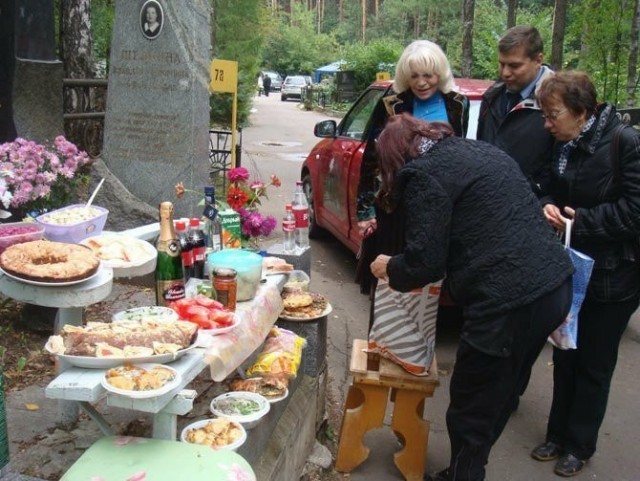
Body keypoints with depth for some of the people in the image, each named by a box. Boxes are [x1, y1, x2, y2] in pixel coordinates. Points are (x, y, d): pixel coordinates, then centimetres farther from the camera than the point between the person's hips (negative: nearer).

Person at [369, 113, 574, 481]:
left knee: (471, 412, 8)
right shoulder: (478, 150, 20)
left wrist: (390, 268, 12)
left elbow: (425, 262, -9)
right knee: (497, 400, 23)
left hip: (513, 301, -10)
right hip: (555, 285, 10)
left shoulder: (424, 174, -6)